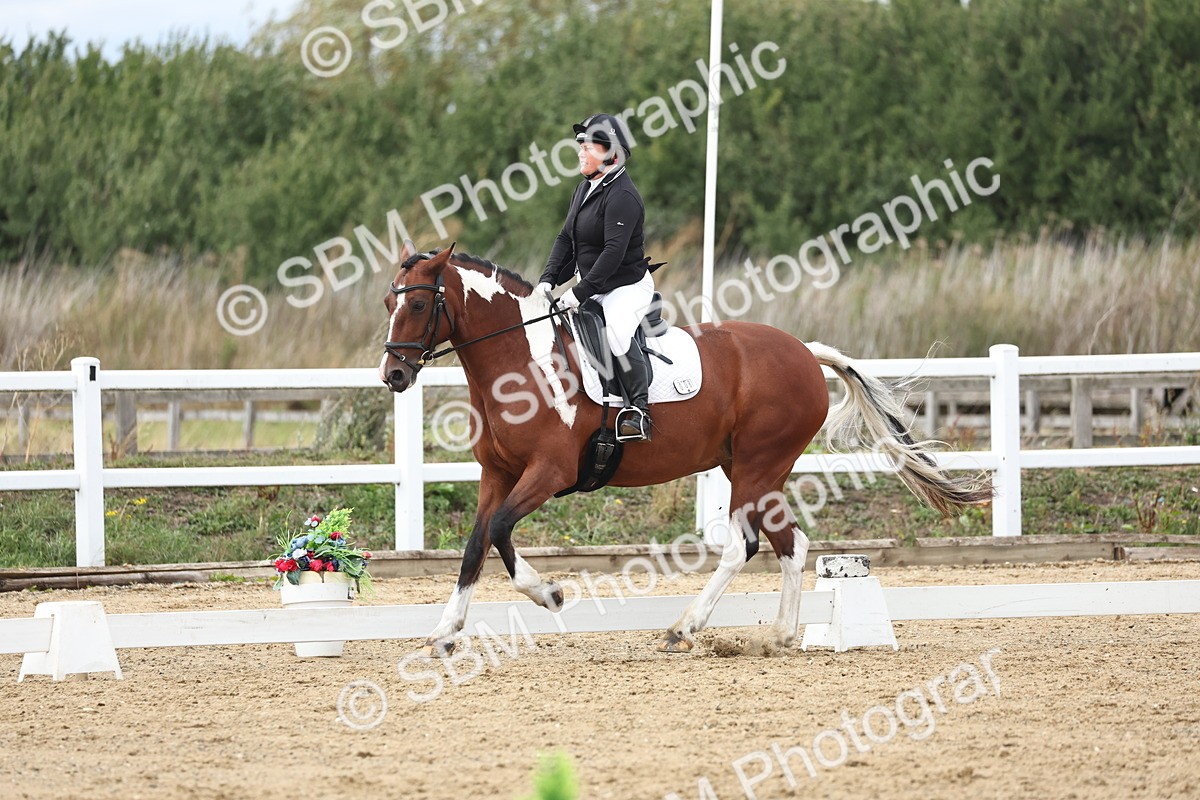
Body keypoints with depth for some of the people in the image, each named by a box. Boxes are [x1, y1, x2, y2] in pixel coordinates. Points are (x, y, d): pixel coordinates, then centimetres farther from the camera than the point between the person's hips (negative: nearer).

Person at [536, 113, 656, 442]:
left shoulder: (622, 196, -20)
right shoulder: (584, 190, 10)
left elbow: (614, 251, -27)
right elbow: (566, 239, 13)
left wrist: (581, 292, -28)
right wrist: (548, 279, -1)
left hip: (628, 286, -10)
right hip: (592, 287, 10)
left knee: (617, 332, -34)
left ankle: (639, 410, -28)